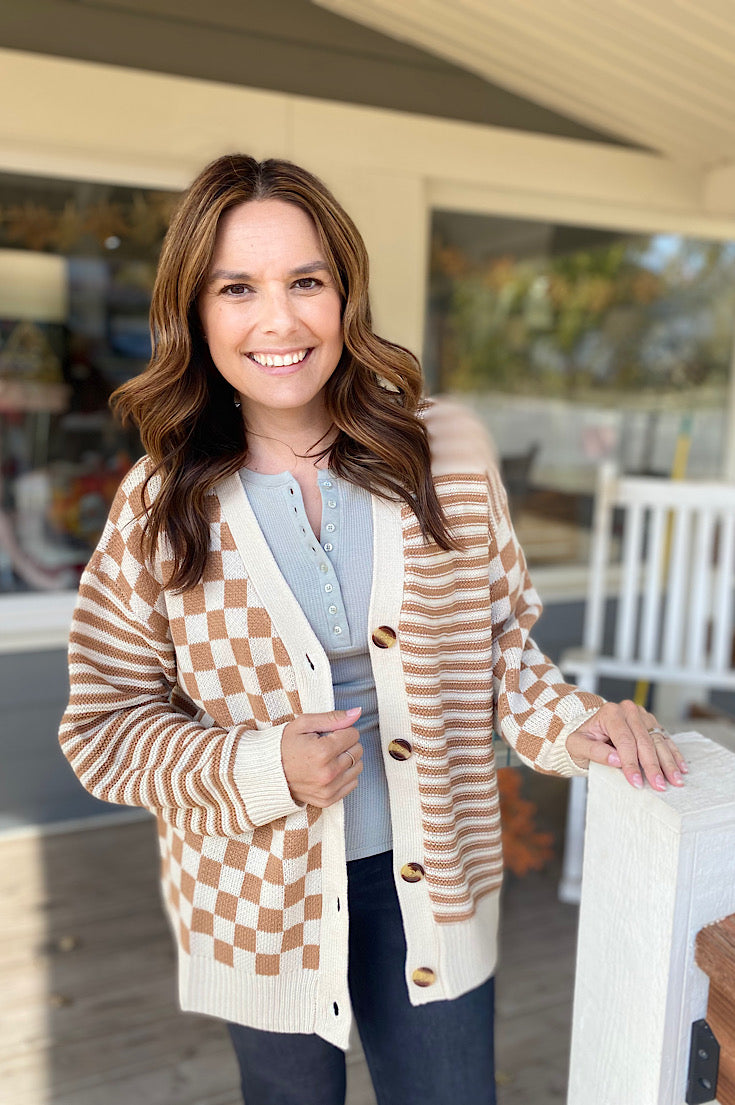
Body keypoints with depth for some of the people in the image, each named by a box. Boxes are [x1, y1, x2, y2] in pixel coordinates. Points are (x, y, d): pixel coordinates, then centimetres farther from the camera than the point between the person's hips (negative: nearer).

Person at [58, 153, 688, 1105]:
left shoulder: (445, 449, -10)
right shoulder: (161, 505, -12)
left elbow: (497, 637, 2)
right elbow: (105, 725, -6)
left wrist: (570, 724, -16)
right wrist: (264, 768, -21)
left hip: (431, 878, 1)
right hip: (262, 896, 0)